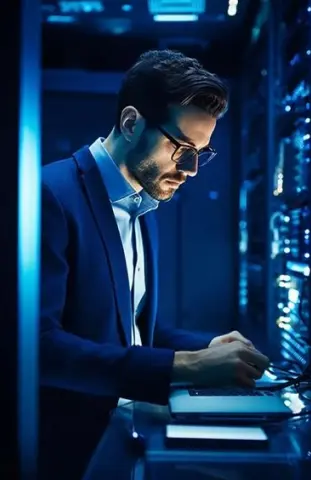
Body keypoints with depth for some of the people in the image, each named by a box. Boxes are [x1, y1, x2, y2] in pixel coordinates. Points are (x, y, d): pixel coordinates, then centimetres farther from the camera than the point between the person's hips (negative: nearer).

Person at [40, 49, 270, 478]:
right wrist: (184, 366, -26)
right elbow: (38, 343, -25)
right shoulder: (52, 195, -16)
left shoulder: (142, 209, 10)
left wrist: (206, 349, -1)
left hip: (119, 434, 7)